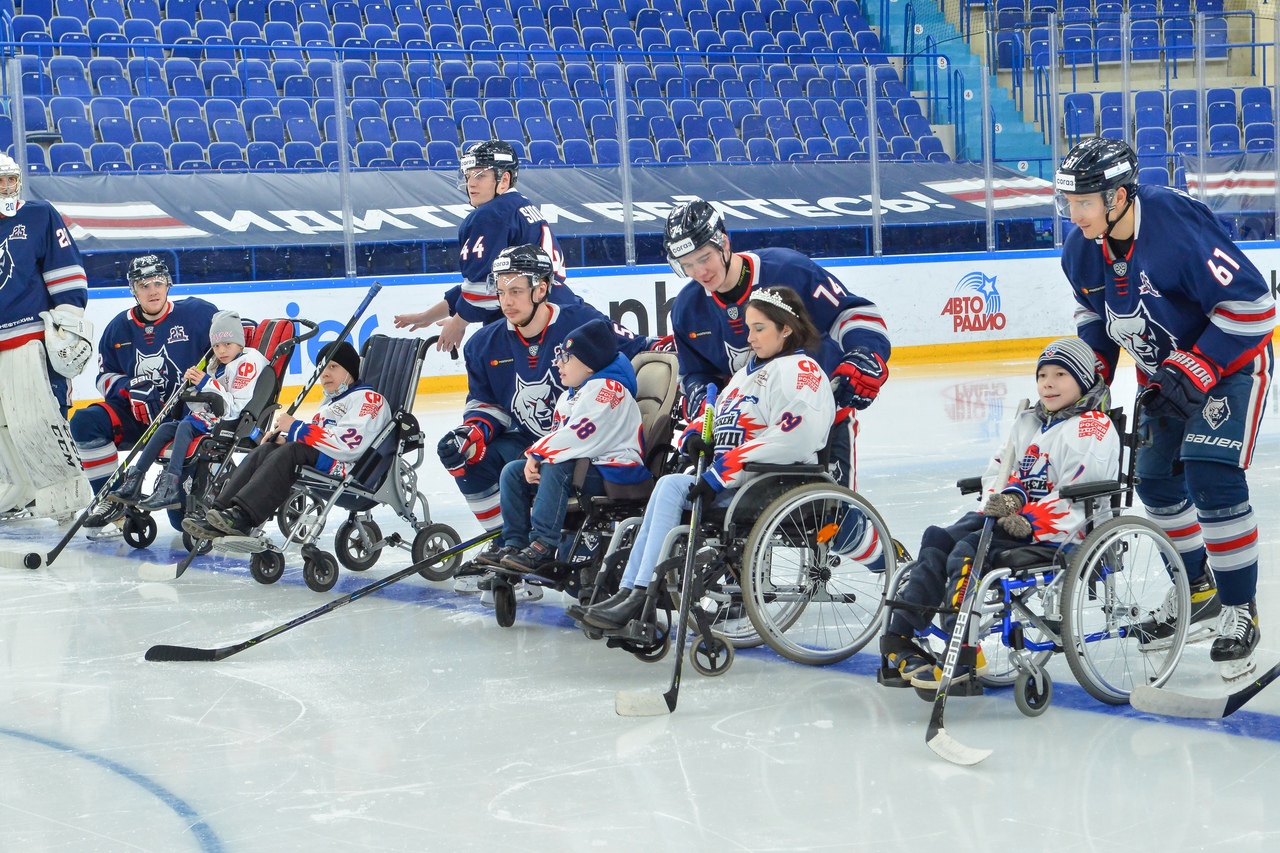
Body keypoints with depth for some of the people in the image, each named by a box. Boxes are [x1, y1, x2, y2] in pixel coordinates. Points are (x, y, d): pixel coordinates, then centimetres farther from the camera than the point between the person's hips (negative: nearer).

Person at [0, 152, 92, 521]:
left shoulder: (39, 217, 1)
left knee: (34, 422, -14)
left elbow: (66, 271, -2)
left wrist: (69, 322, -9)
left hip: (31, 338, -5)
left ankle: (68, 494, -8)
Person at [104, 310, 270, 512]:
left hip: (230, 423, -10)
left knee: (185, 426, -27)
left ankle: (171, 487, -38)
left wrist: (207, 384, -19)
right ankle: (133, 483, -10)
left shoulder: (249, 362, -9)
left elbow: (236, 407, -19)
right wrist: (193, 385, 0)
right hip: (209, 418, 10)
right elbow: (200, 406, 18)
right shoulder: (217, 367, 21)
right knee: (165, 428, -3)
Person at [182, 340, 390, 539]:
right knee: (264, 451, -12)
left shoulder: (368, 399, -2)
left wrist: (296, 428, -15)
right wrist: (286, 437, 7)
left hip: (346, 467, -9)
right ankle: (220, 511, -26)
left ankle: (242, 517, -42)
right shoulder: (330, 403, 32)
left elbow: (349, 441, -18)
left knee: (289, 453, -30)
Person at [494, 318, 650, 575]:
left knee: (556, 470, -34)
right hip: (582, 466, 10)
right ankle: (514, 543, -2)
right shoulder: (569, 396, 17)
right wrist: (534, 458, -4)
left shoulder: (607, 389, -16)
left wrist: (538, 454, -18)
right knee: (512, 472, 2)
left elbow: (577, 437, -25)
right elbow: (557, 435, 17)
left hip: (615, 472, -10)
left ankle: (542, 546, -34)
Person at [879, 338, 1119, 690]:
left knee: (968, 552, -26)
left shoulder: (1093, 429, -8)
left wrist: (1027, 523, -25)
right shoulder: (1028, 422, 20)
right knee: (938, 541, -10)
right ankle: (901, 636, -13)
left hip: (1057, 534, -9)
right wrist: (1008, 496, -8)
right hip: (1017, 519, 9)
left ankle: (962, 655, -28)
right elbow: (999, 469, 16)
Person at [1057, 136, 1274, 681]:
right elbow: (1094, 310, 13)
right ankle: (1198, 589, 33)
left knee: (1211, 478, -20)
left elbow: (1251, 302, -30)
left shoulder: (1177, 226, -33)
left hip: (1229, 361, -8)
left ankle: (1240, 611, -7)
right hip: (1164, 372, 8)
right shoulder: (1082, 249, -9)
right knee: (1157, 481, 12)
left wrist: (1193, 375, -31)